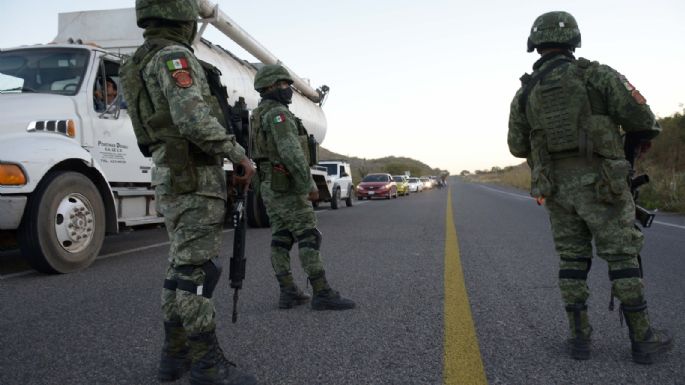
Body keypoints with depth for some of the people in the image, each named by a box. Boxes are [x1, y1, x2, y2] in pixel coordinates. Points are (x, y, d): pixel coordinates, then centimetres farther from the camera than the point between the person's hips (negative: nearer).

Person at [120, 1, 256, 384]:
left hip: (172, 177, 10)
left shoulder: (146, 62, 22)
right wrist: (240, 155, -15)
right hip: (193, 177, -10)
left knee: (183, 267, 13)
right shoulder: (175, 56, -11)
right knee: (199, 269, -7)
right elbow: (195, 119, -24)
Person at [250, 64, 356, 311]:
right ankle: (322, 294, -9)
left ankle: (288, 293, 8)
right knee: (309, 238, -9)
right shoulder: (278, 114, -16)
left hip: (270, 188, 10)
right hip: (288, 187, -10)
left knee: (281, 240, 8)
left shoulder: (259, 117, 18)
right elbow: (291, 152, -26)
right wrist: (309, 185, -22)